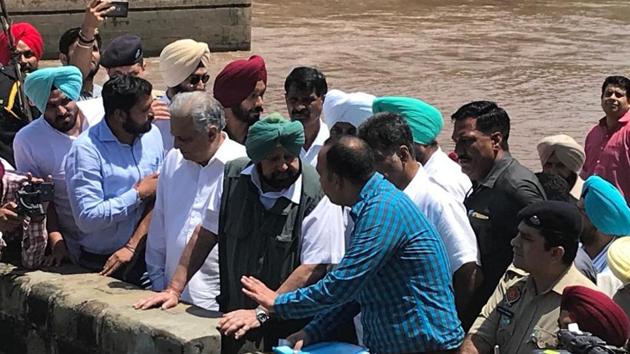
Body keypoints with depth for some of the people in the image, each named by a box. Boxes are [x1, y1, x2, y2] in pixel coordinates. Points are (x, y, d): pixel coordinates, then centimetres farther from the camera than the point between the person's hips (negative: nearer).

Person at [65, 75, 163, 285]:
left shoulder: (152, 135, 5)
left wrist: (132, 246, -9)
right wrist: (139, 194, -9)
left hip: (145, 254, 4)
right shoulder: (86, 149, -12)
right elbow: (88, 218, -18)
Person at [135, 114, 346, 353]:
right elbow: (206, 234, 6)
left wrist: (261, 313, -22)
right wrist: (174, 289, 2)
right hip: (233, 316, 4)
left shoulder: (317, 196, -18)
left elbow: (313, 268, -20)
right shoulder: (233, 177, -3)